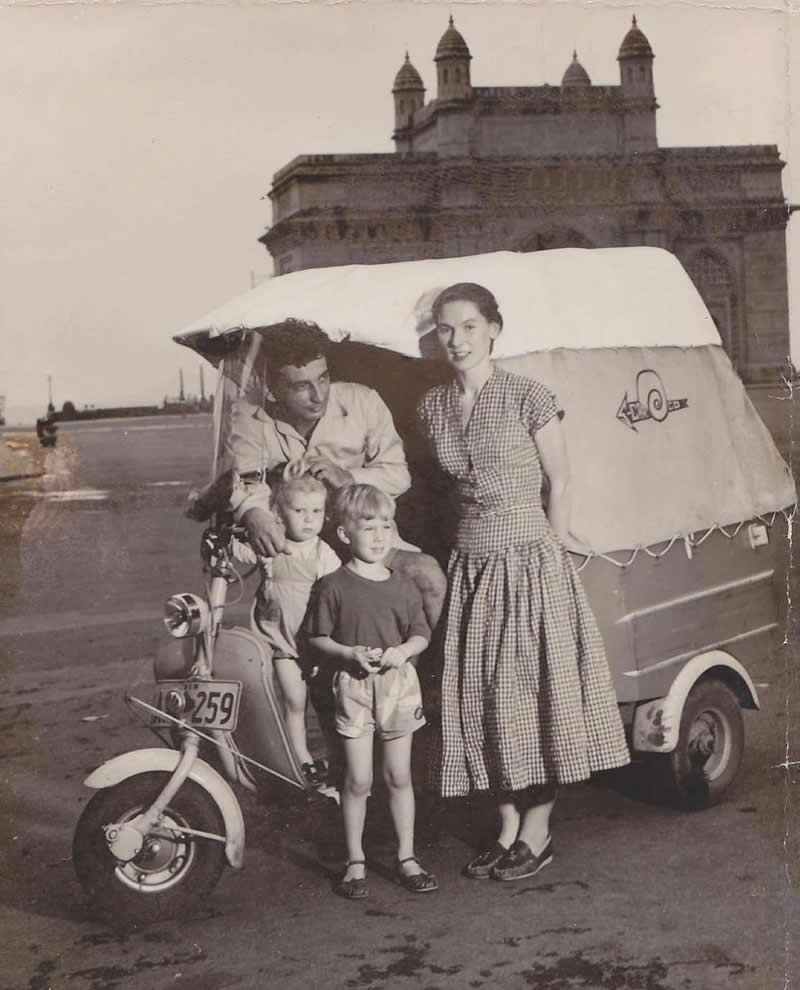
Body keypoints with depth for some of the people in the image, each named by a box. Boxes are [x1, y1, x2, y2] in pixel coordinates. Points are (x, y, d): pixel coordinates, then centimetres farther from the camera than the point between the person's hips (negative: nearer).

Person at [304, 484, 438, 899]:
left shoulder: (403, 587, 3)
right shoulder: (334, 586, -6)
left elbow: (421, 634, 8)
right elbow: (317, 636, -2)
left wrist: (403, 651, -12)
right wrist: (350, 653, -17)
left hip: (399, 683, 3)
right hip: (354, 685, -2)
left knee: (399, 776, 9)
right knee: (357, 779, 1)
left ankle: (406, 857, 21)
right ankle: (355, 861, 15)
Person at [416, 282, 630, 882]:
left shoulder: (526, 396, -8)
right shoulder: (432, 407, 6)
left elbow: (560, 480, -3)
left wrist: (555, 551, -5)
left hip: (528, 560, -5)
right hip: (471, 565, 5)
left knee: (536, 689, 1)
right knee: (484, 698, 9)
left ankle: (537, 832, 13)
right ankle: (508, 827, 23)